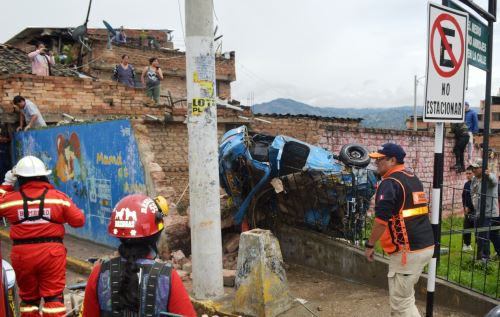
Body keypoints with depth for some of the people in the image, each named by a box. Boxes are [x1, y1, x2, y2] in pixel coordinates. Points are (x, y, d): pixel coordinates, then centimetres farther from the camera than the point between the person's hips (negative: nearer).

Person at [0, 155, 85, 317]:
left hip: (22, 254, 2)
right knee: (53, 296, 5)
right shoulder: (59, 197, -6)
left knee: (28, 296, 18)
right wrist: (62, 213, 14)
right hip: (52, 252, -2)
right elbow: (78, 220, -5)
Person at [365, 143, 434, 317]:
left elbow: (381, 219, -19)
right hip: (426, 245, 10)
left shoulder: (390, 182, -12)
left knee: (401, 302, -1)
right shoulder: (413, 178, 16)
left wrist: (370, 245, -10)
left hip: (407, 250, -9)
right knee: (403, 296, 22)